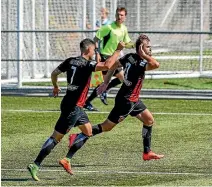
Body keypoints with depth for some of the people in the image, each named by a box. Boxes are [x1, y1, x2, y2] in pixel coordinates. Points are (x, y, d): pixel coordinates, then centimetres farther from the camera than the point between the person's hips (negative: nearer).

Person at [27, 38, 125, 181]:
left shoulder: (70, 61, 7)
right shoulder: (87, 65, -17)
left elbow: (54, 73, 18)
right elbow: (107, 66, -30)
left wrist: (56, 87, 36)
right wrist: (118, 50, -19)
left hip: (76, 106, 9)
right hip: (73, 107, -9)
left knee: (88, 131, 18)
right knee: (56, 137, -6)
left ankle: (67, 159, 17)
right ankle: (35, 165, -5)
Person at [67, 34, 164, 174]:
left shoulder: (130, 57, 1)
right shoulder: (140, 64, -25)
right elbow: (156, 64, -42)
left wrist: (106, 83, 18)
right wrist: (145, 55, -25)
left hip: (133, 100, 10)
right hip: (126, 101, -10)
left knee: (149, 120, 13)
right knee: (107, 126, 0)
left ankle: (147, 152, 18)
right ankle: (77, 138, 7)